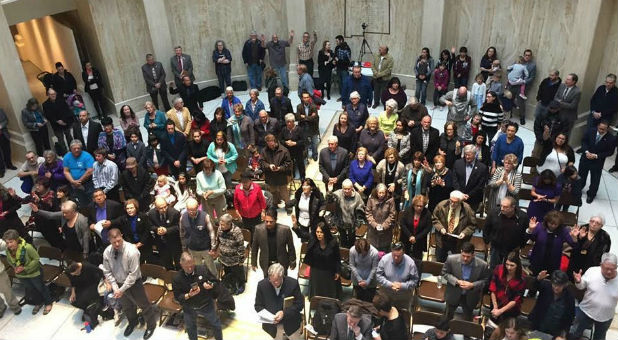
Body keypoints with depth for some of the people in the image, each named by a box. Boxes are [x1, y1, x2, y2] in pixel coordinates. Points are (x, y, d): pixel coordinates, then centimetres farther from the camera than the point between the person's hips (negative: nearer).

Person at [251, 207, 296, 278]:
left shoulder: (285, 230, -22)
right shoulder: (258, 229, -19)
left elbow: (291, 247, -8)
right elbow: (254, 247, -4)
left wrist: (292, 262, 1)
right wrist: (253, 262, 3)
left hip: (281, 263, 0)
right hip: (266, 264, 1)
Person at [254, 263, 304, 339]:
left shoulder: (293, 283, -14)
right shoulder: (262, 285, -11)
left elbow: (300, 304, -7)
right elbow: (258, 306, 0)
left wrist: (284, 313, -20)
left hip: (290, 324, -1)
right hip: (272, 325, 1)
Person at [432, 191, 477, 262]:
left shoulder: (467, 209, -15)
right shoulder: (441, 205, -12)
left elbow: (472, 224, -3)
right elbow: (434, 219, 1)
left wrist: (465, 233, -18)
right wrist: (440, 228, -15)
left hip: (458, 241, -2)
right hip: (442, 240, 2)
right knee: (440, 262, 16)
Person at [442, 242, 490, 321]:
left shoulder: (482, 265, -24)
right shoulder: (451, 259, -23)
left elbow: (485, 280, -8)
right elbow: (444, 273, -8)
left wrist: (472, 285, -25)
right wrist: (457, 281, -24)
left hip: (470, 297, 0)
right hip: (453, 294, 1)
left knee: (467, 320, 20)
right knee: (447, 317, 22)